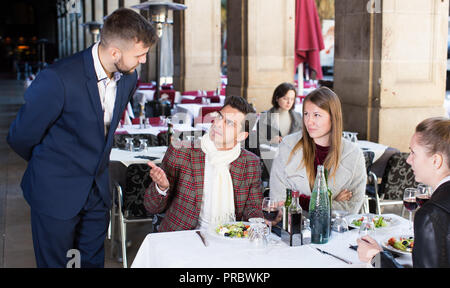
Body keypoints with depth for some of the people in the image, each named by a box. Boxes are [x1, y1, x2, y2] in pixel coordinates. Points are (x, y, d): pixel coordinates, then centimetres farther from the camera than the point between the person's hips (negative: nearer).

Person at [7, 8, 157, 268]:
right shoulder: (58, 79, -26)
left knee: (94, 261, 15)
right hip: (56, 193, -5)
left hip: (98, 191, 6)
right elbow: (21, 137, -12)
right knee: (54, 263, 9)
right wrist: (50, 164, 5)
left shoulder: (129, 77, -5)